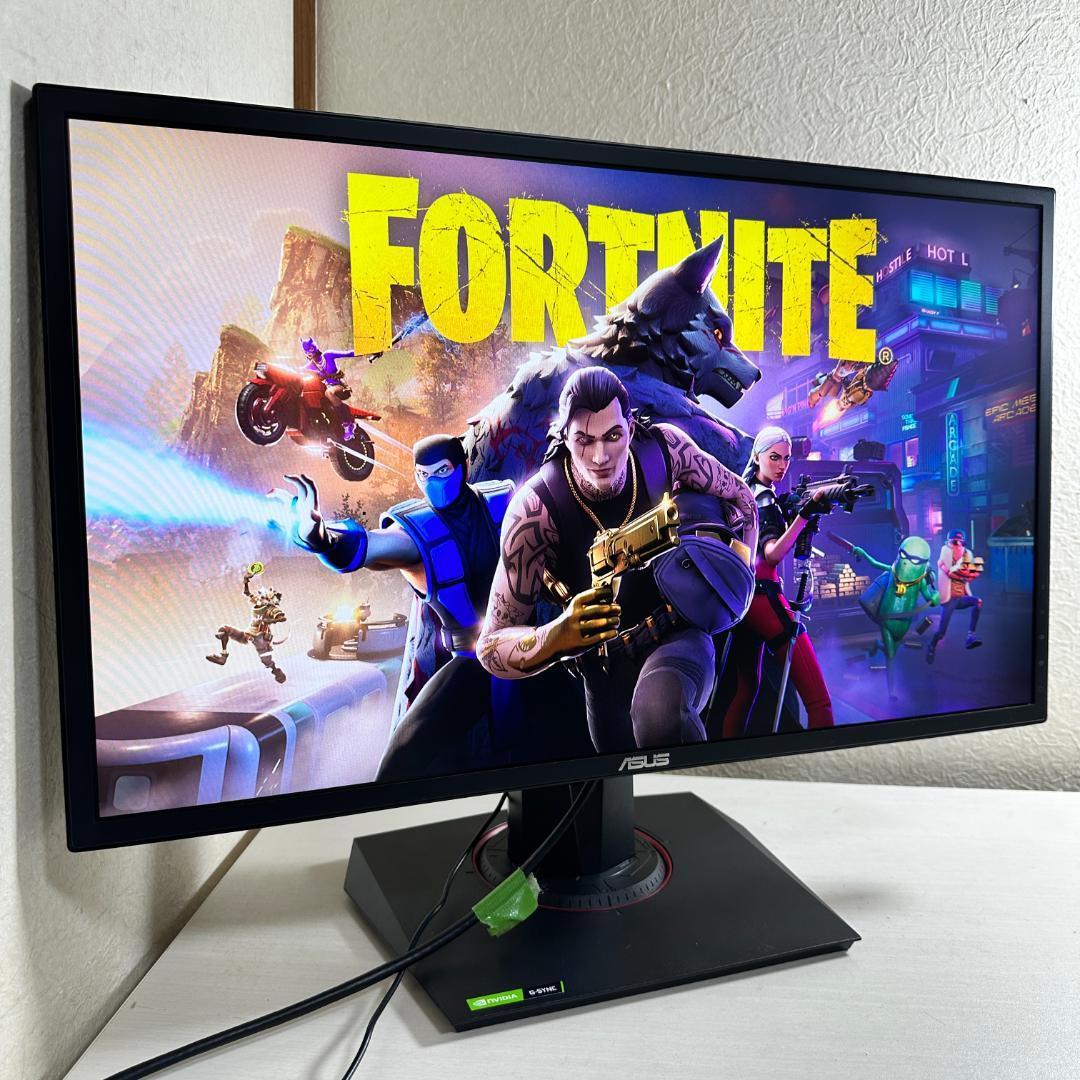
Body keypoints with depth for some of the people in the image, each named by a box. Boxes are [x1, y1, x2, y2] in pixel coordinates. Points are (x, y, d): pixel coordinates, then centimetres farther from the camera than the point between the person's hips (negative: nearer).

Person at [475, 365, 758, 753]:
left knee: (659, 709, -36)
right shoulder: (535, 510, -24)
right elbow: (492, 647, -21)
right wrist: (555, 636, -40)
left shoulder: (665, 447, -16)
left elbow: (739, 498, 8)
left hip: (680, 635, 0)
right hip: (607, 671, 1)